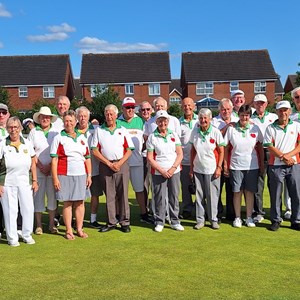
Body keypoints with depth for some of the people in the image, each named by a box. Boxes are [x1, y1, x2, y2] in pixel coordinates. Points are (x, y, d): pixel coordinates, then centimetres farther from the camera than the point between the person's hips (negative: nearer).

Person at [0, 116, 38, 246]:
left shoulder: (27, 143, 8)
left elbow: (33, 163, 12)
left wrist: (34, 180, 8)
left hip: (25, 181, 3)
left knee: (28, 208, 6)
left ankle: (27, 235, 22)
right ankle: (12, 238, 16)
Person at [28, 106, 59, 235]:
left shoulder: (56, 132, 6)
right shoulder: (33, 132, 7)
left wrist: (50, 165, -7)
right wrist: (40, 166, -7)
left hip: (53, 169, 0)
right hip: (38, 169, 0)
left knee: (52, 195, 4)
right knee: (38, 196, 1)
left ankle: (52, 224, 12)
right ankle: (38, 225, 10)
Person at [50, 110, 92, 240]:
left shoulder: (82, 138, 13)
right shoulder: (58, 138, 2)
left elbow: (87, 158, 14)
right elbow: (54, 159, -3)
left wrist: (89, 175, 8)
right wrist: (55, 178, -10)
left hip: (81, 174, 3)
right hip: (65, 175, -3)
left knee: (80, 202, 6)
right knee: (67, 203, 2)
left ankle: (79, 229, 16)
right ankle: (68, 231, 10)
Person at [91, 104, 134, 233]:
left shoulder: (123, 130, 9)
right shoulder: (98, 130, 7)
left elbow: (129, 150, 5)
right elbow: (95, 150, 1)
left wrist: (119, 163, -9)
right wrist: (109, 163, -7)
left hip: (122, 165, 0)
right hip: (105, 166, 0)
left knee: (123, 194, 1)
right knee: (109, 195, 3)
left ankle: (125, 222, 8)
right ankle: (111, 222, 12)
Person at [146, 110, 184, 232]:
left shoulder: (174, 135, 8)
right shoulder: (152, 137, 0)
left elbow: (180, 154, 5)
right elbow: (149, 158, -4)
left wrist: (173, 168, -8)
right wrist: (162, 171, -10)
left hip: (174, 172, 2)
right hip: (158, 173, -2)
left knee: (174, 197, 7)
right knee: (159, 198, 2)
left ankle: (175, 221, 18)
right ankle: (159, 222, 14)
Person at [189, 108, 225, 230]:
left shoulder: (216, 132, -6)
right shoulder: (195, 132, 2)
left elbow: (221, 151, -3)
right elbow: (192, 150, 9)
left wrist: (219, 167, -9)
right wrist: (191, 167, 6)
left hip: (212, 169, -3)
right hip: (197, 169, 3)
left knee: (212, 195, 4)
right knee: (199, 195, 8)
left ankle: (213, 219, 17)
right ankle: (200, 220, 18)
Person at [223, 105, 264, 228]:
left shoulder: (255, 129, 3)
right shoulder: (231, 129, 1)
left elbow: (260, 148, 8)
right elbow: (226, 148, 2)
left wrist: (262, 165, 6)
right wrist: (225, 165, -2)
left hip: (252, 166, 1)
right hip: (236, 166, -1)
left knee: (249, 192, 5)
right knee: (237, 192, 3)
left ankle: (249, 217, 15)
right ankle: (237, 217, 14)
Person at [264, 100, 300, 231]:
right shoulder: (270, 128, 4)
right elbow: (270, 146, -4)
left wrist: (288, 155, -13)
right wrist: (283, 157, -13)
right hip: (276, 165, -1)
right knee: (275, 195, 4)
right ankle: (275, 220, 15)